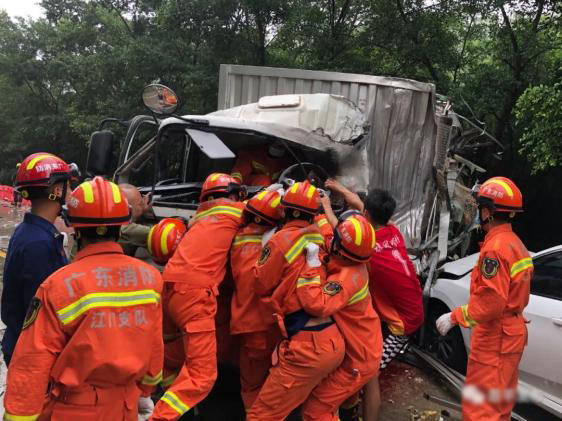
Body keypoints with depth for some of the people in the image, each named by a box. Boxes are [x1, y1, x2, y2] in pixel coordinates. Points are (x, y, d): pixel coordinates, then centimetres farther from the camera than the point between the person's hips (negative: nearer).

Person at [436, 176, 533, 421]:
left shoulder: (495, 248, -22)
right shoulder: (514, 242, 9)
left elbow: (491, 301, -27)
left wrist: (455, 317, -19)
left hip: (495, 337, -10)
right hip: (511, 332, 10)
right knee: (500, 399, 23)